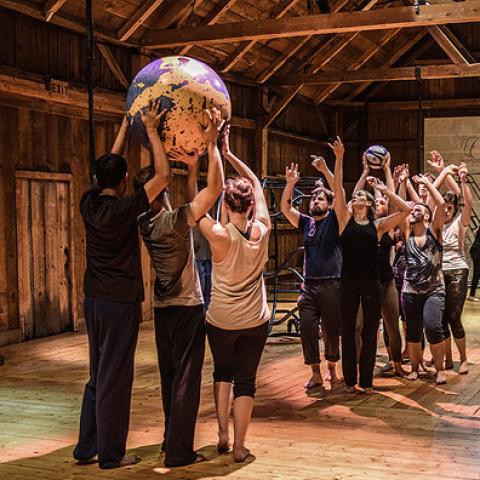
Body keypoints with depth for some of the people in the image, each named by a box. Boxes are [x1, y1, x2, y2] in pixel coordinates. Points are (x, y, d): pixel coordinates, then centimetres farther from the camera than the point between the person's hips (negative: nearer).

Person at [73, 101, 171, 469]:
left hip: (94, 300, 7)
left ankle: (87, 447, 23)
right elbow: (163, 176, -15)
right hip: (120, 302, -7)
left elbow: (110, 164, 16)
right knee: (115, 380, 1)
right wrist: (151, 130, -9)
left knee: (98, 376, 17)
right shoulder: (124, 208, -16)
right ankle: (110, 454, 11)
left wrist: (127, 124, 21)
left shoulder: (89, 204, 2)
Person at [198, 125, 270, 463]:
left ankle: (223, 435, 21)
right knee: (246, 380, 9)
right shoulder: (262, 230, -11)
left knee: (222, 372, 23)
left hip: (221, 321, -1)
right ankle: (239, 447, 12)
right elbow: (257, 184, 2)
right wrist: (229, 154, 3)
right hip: (256, 321, 1)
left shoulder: (219, 235, -21)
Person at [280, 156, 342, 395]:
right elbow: (285, 207, 1)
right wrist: (290, 184, -14)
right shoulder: (305, 222, 12)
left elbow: (340, 194, -10)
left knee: (331, 329, 4)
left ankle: (332, 368, 24)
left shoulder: (334, 220, 3)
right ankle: (316, 374, 2)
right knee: (307, 327, -5)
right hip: (309, 284, 3)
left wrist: (325, 170, -19)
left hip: (332, 283, -3)